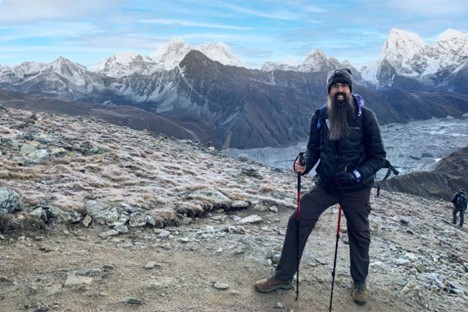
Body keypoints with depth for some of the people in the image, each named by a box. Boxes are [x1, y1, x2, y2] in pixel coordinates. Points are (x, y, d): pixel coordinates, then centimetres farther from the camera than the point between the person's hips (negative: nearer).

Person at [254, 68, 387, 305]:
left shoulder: (365, 117, -14)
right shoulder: (320, 116, -4)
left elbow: (378, 157, -11)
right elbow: (314, 149, 4)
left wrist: (357, 175, -26)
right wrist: (305, 164, -18)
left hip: (356, 188, -2)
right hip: (325, 185, 3)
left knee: (359, 234, 15)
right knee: (297, 223, -1)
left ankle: (360, 282, 39)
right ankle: (284, 276, 15)